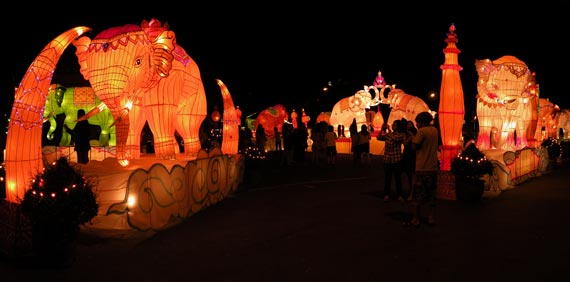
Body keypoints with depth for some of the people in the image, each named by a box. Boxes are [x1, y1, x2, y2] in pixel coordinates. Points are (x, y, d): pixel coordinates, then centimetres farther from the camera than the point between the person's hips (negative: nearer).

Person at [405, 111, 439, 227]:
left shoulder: (421, 131, -12)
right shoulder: (435, 130, 10)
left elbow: (414, 147, -15)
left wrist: (413, 139, 2)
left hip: (422, 168, -7)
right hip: (433, 168, 7)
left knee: (417, 196, 1)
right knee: (431, 195, 13)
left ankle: (415, 220, 4)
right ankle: (431, 219, 15)